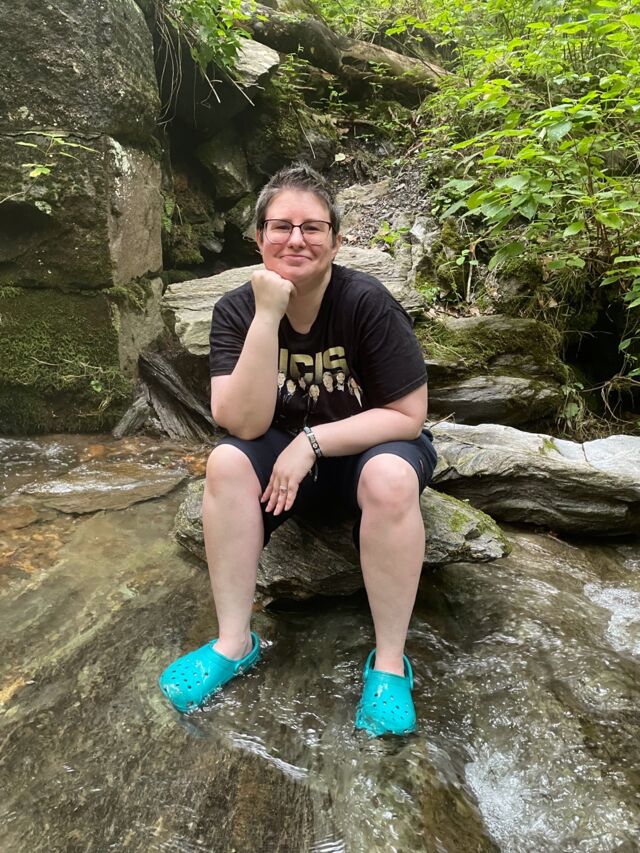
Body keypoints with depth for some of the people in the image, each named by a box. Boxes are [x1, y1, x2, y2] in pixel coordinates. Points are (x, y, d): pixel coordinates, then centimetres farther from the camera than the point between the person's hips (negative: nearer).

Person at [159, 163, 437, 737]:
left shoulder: (367, 302, -19)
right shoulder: (237, 310, -12)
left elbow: (408, 415, -17)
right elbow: (245, 422, -24)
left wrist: (312, 442, -24)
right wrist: (268, 314, -31)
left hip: (369, 445, -2)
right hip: (288, 451, 3)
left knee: (390, 477, -34)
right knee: (227, 461, -26)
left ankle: (389, 663, -18)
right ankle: (234, 643, -13)